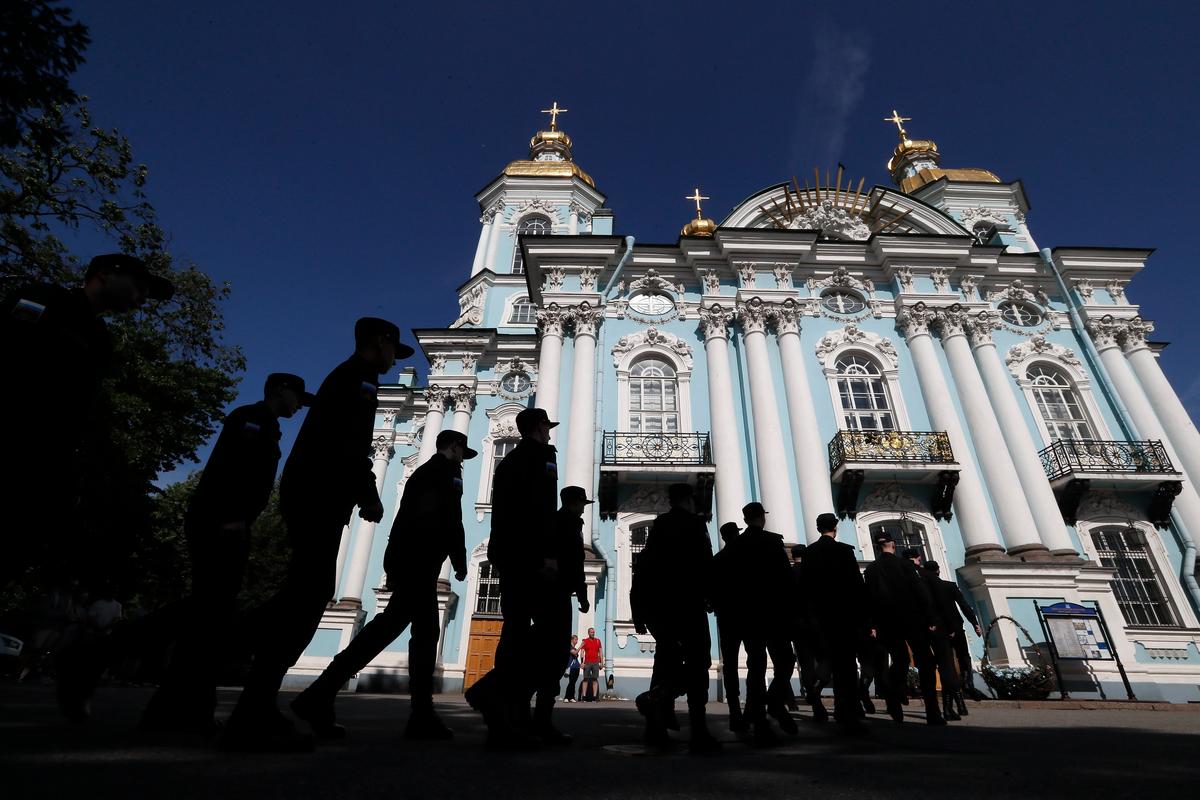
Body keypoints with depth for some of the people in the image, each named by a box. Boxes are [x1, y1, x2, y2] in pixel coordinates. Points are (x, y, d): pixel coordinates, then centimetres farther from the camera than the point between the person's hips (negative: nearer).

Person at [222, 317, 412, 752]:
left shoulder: (346, 375, 26)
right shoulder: (359, 375, -4)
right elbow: (350, 442, -18)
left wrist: (360, 495, 15)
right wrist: (369, 494, -12)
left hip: (312, 494, 10)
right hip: (320, 495, -10)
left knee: (305, 593, 10)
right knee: (308, 594, -12)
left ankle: (256, 709, 15)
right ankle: (253, 716, -12)